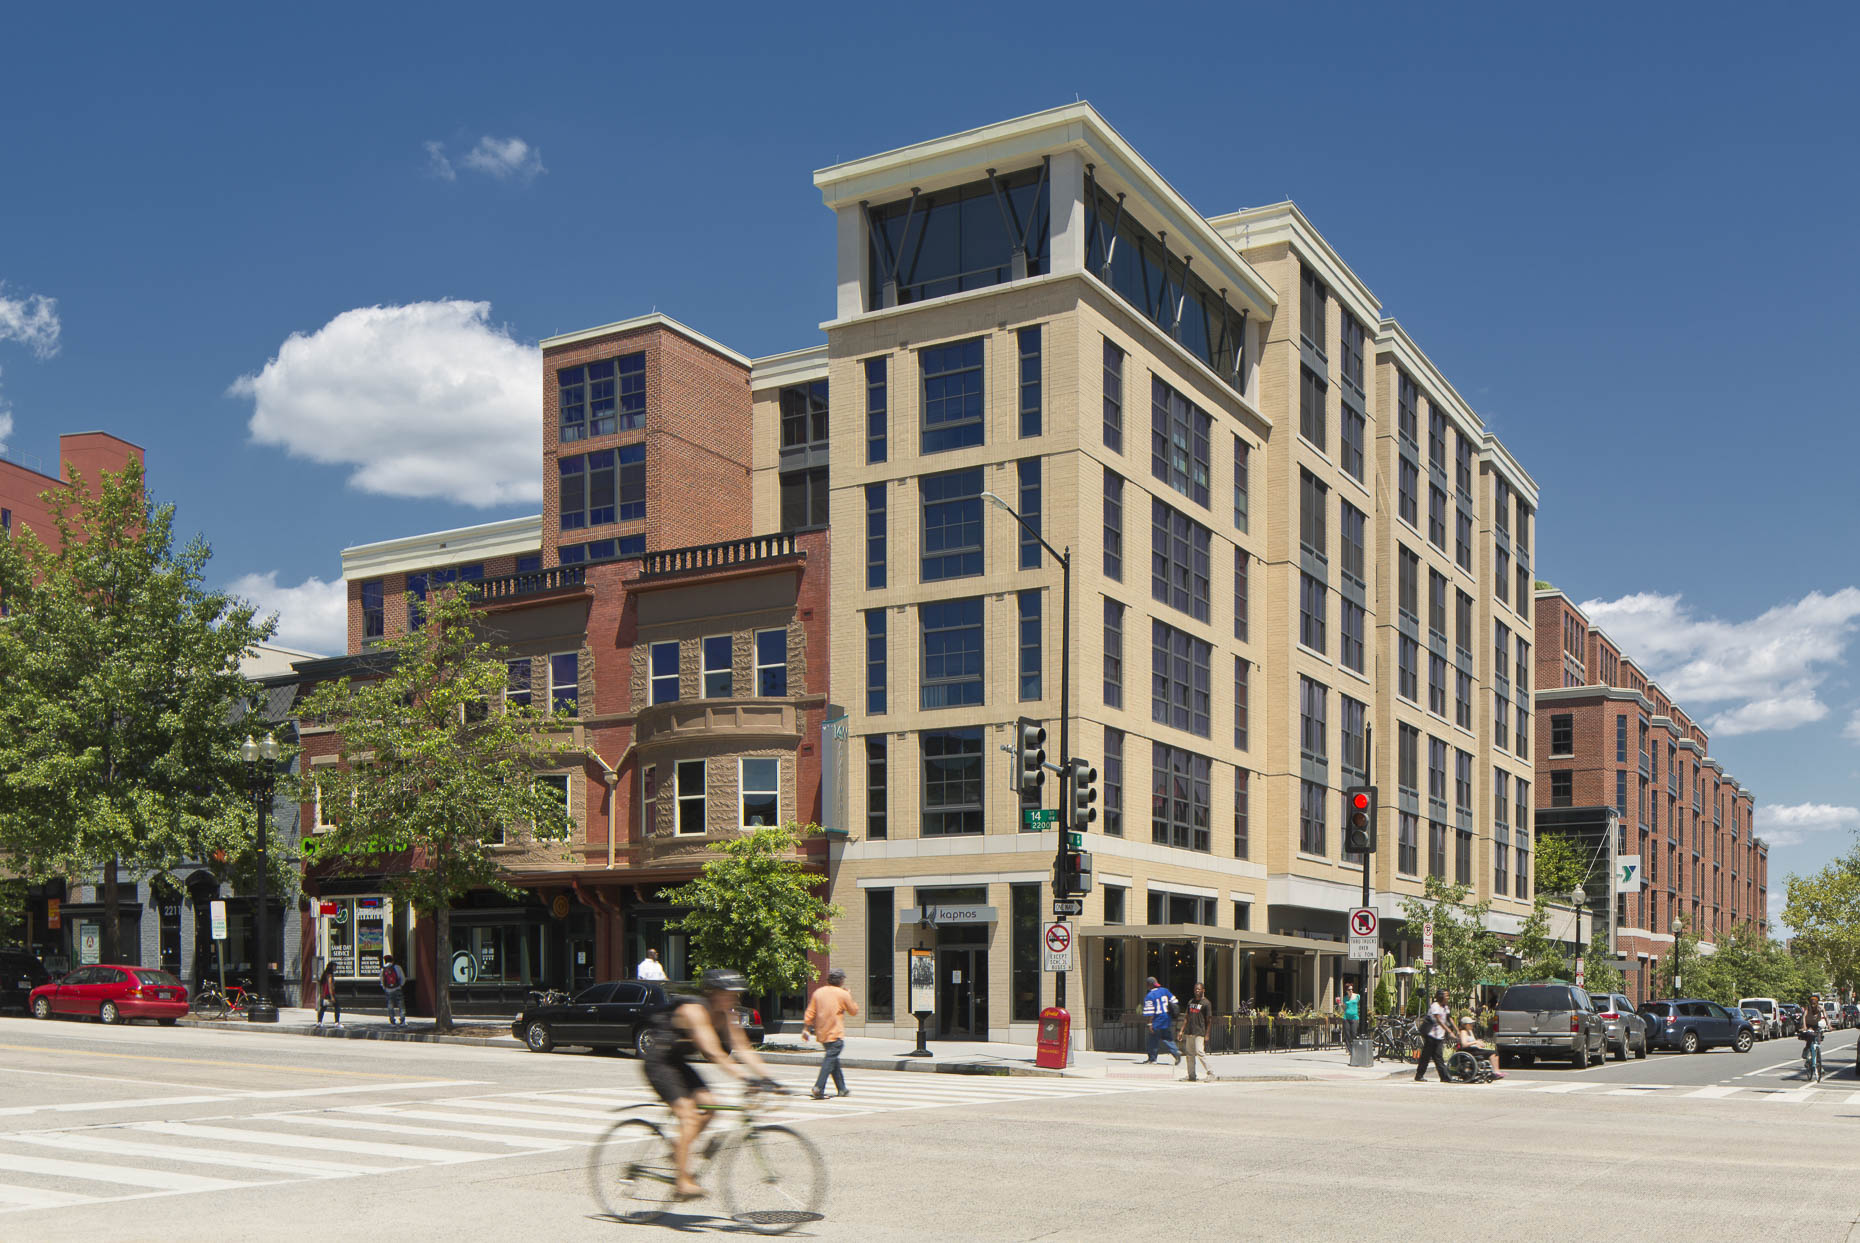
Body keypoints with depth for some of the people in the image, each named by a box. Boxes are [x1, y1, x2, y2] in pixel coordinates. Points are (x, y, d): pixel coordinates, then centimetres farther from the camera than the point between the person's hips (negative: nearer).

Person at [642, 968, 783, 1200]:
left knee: (708, 1105, -8)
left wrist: (766, 1077, -16)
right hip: (659, 1062, -8)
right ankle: (683, 1183, -19)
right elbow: (713, 1051, -35)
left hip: (678, 1062, 8)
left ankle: (679, 1146, 13)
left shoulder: (725, 1015, -2)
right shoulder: (694, 1010, -27)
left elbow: (742, 1049, -5)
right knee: (688, 1114, -19)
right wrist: (743, 1077, -42)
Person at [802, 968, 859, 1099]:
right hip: (836, 1034, -6)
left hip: (822, 1034, 6)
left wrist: (806, 1028, 10)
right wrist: (849, 997, 18)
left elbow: (810, 1012, 5)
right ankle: (819, 1088, -22)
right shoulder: (843, 994, -6)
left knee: (833, 1061, 16)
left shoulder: (818, 992, 7)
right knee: (830, 1060, -8)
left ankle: (842, 1089, 23)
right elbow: (854, 1011, 5)